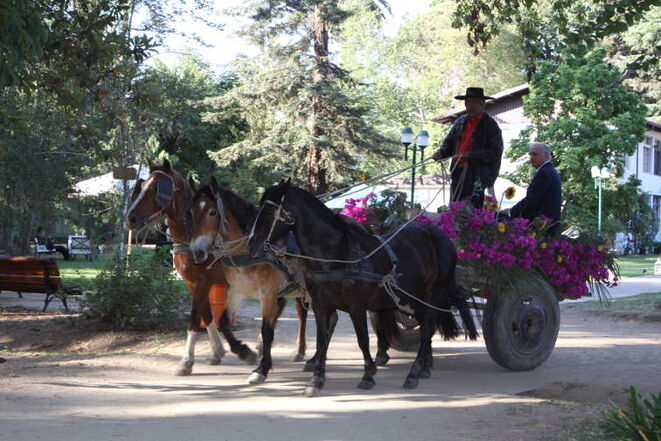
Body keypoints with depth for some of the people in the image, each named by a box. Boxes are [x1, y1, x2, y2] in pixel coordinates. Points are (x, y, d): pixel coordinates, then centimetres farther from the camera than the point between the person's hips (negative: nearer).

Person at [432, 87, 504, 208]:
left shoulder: (490, 125, -4)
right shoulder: (460, 121, 15)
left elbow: (496, 152, -10)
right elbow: (449, 141, 23)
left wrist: (472, 156, -18)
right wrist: (441, 153, 1)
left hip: (477, 175, -6)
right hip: (458, 172, 6)